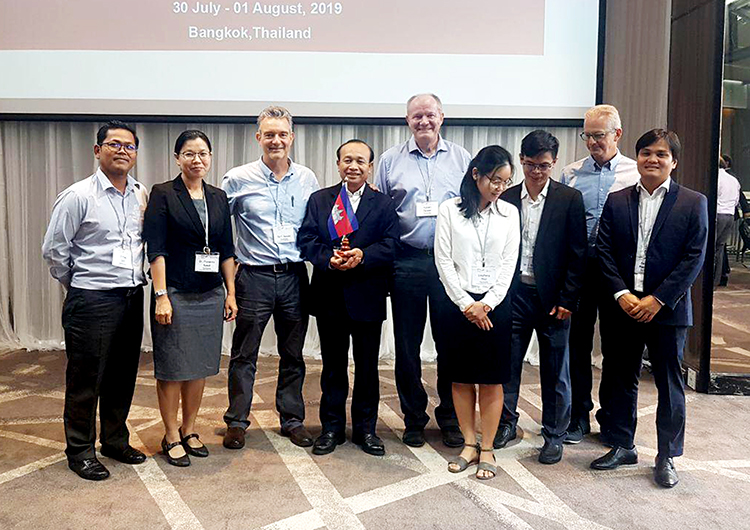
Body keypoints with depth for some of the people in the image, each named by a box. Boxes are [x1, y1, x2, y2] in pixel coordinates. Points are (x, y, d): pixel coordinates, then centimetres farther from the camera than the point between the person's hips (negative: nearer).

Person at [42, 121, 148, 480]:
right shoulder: (78, 196, -8)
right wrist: (78, 285, 3)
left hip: (132, 298, 5)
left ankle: (115, 440, 31)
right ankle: (80, 451, 20)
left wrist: (137, 280, 12)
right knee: (85, 379, 5)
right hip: (92, 300, -5)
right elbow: (53, 249, -5)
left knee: (124, 376, 15)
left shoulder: (142, 195, 7)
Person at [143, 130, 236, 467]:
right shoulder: (163, 194, -4)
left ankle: (189, 430, 27)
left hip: (210, 296, 5)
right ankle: (171, 436, 18)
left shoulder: (218, 198, 10)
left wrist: (230, 293, 8)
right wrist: (161, 296, -16)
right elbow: (156, 249, -10)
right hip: (176, 294, -5)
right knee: (172, 368, 4)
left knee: (200, 367, 12)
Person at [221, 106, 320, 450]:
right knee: (244, 354, 6)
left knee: (293, 355, 12)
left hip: (294, 276, 3)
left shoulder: (307, 179, 5)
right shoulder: (238, 180, -3)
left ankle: (292, 419, 26)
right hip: (254, 276, -2)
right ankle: (237, 421, 20)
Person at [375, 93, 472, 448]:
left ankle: (450, 418, 22)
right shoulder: (391, 160, 7)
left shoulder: (461, 158, 8)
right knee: (407, 345, 7)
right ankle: (413, 418, 23)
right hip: (407, 262, 0)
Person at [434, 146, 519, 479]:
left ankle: (487, 449, 14)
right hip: (459, 303, 0)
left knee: (492, 379, 4)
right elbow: (443, 261, -3)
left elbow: (509, 264, 2)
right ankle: (469, 444, 20)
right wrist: (466, 304, -8)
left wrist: (487, 304, -8)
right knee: (461, 377, 6)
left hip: (495, 304, 1)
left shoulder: (509, 213, 5)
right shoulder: (450, 210, 0)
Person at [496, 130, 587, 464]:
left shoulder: (569, 199, -2)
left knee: (555, 371, 8)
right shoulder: (506, 198, 5)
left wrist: (567, 300, -8)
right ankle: (506, 422, 26)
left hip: (552, 297, -2)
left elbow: (578, 255, -3)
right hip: (514, 294, 2)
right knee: (507, 362, 7)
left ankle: (554, 435, 22)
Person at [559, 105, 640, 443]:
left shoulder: (637, 175, 2)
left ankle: (611, 416, 25)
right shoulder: (570, 174, 7)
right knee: (578, 342, 7)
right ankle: (578, 416, 21)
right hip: (578, 268, 1)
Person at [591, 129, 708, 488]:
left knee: (669, 384, 7)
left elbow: (694, 258, -7)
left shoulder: (693, 203, -1)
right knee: (622, 379, 13)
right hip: (622, 307, 2)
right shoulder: (616, 201, 6)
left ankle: (666, 457, 22)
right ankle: (622, 446, 29)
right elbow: (604, 251, 1)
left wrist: (657, 300, -14)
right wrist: (621, 294, -11)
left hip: (667, 309, -2)